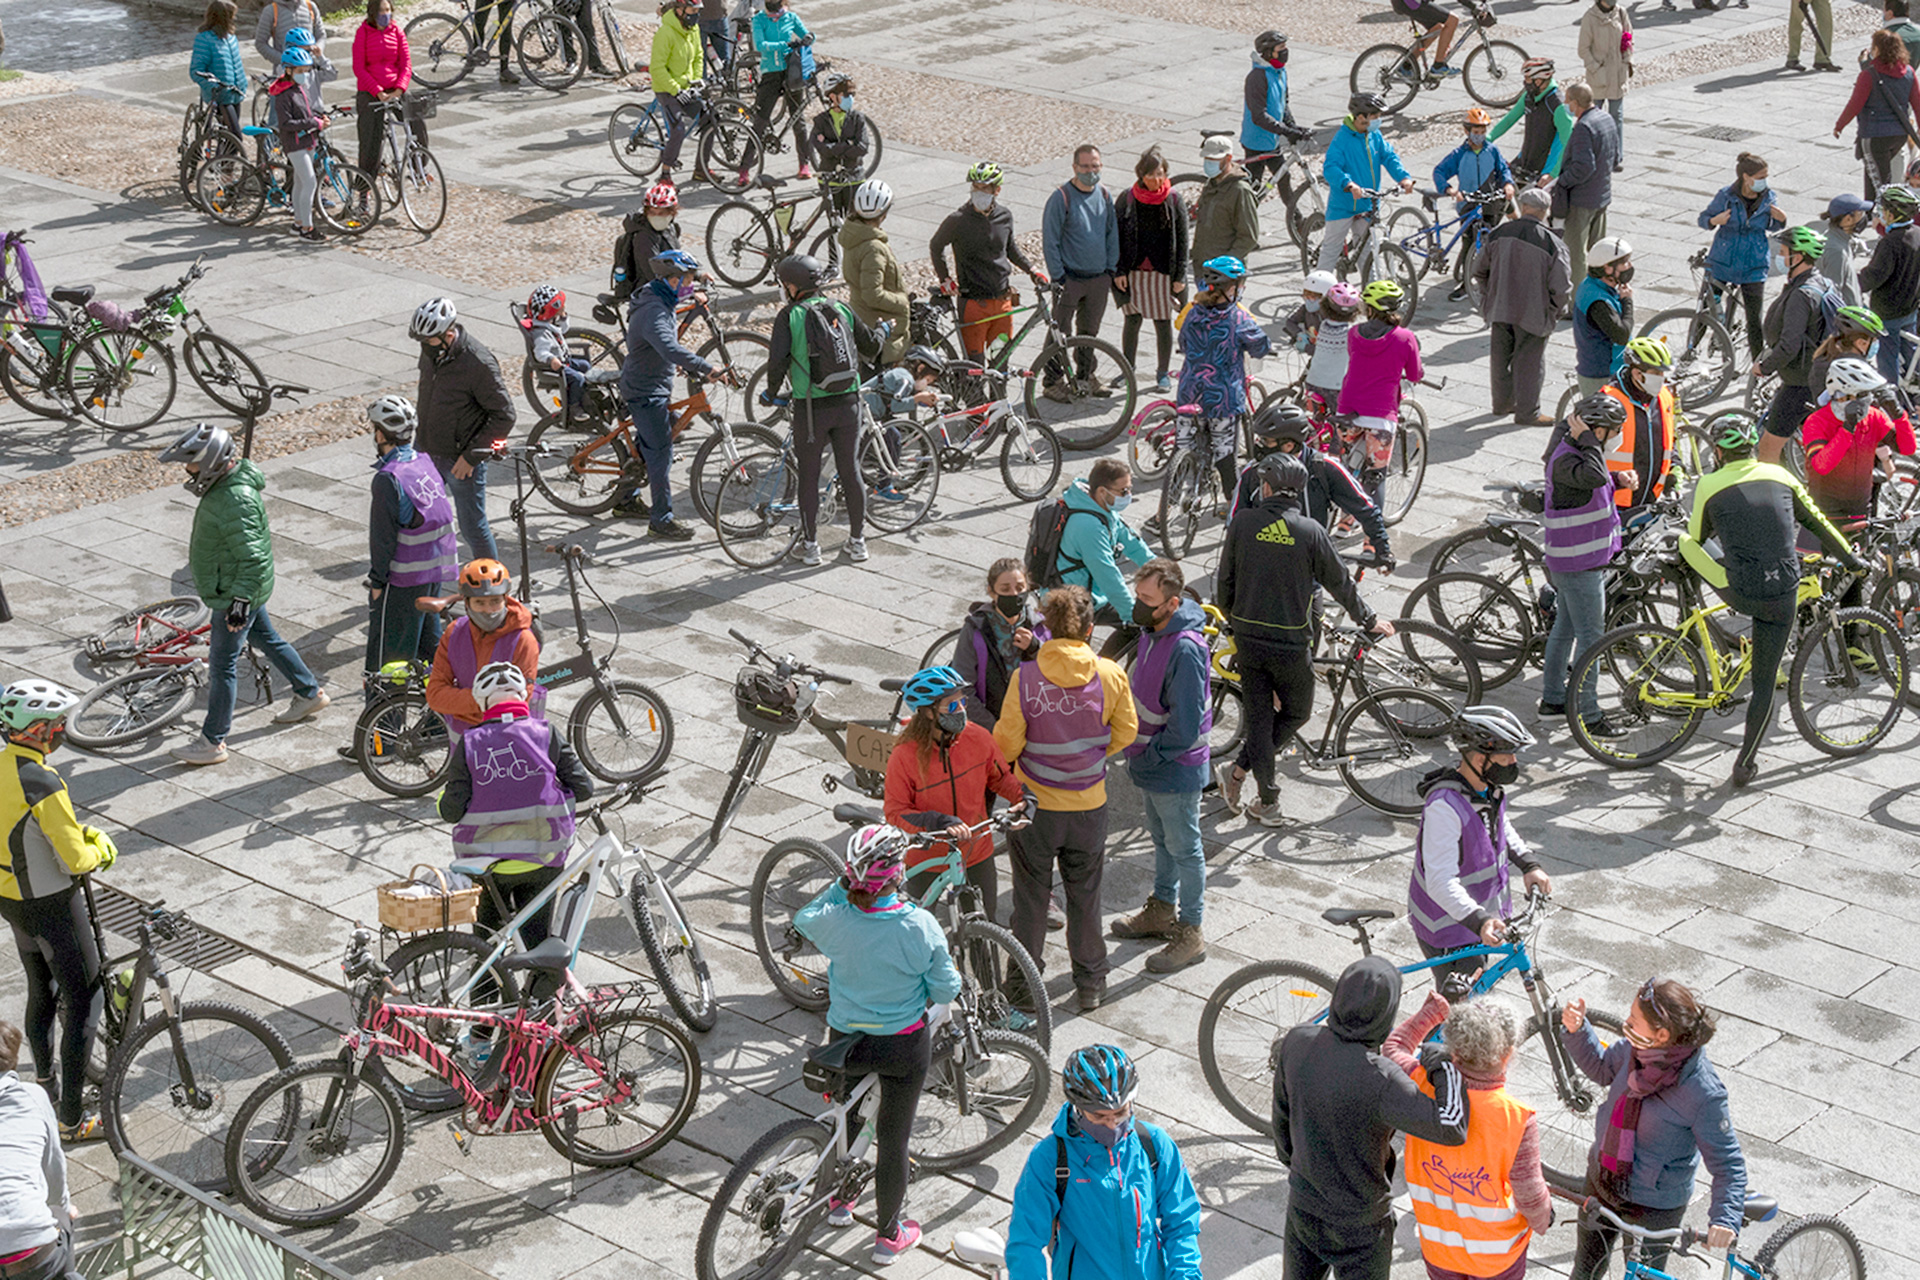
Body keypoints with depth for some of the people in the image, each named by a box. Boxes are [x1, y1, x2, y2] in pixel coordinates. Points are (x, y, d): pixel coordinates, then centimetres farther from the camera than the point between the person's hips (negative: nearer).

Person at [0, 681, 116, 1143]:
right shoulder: (42, 783, -29)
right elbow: (75, 859, -26)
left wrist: (87, 834, 5)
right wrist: (100, 848, -5)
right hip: (52, 906, -9)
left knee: (41, 991, 27)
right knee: (82, 1005, 3)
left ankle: (46, 1082, 47)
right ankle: (72, 1119, 8)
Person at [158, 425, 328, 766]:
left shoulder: (236, 502, -31)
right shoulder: (223, 484, 1)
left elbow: (253, 559, -30)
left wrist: (240, 602, -28)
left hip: (235, 595, -10)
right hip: (241, 589, 10)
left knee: (222, 665, -1)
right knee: (266, 639, 26)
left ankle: (213, 742, 8)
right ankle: (310, 693, 43)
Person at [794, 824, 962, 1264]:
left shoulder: (833, 920, -21)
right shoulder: (920, 927, -24)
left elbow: (803, 919, 4)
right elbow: (946, 988, -13)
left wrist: (842, 884, 3)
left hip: (847, 1042, 2)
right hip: (905, 1046, -1)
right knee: (893, 1139, 15)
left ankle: (839, 1199, 49)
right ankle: (889, 1236, 30)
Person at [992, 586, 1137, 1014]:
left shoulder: (1025, 678, -19)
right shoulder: (1110, 675, -13)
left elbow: (1007, 744, -14)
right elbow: (1125, 733, 0)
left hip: (1034, 803, -2)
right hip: (1089, 803, 2)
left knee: (1031, 897, 15)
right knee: (1085, 895, 19)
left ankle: (1028, 985, 24)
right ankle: (1090, 984, 29)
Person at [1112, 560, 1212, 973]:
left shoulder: (1185, 650, -31)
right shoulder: (1153, 630, -2)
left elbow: (1184, 729, -28)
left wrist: (1146, 756, -18)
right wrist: (1136, 752, 11)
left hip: (1175, 769, -9)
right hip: (1150, 760, 9)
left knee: (1184, 849, 7)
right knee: (1161, 839, 25)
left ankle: (1190, 934, 21)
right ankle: (1162, 911, 43)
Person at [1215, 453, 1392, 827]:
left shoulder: (1242, 522, -4)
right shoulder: (1309, 531, -9)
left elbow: (1225, 581, 2)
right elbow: (1339, 583, -1)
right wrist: (1370, 621, 15)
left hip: (1248, 638, 2)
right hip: (1291, 642, -2)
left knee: (1259, 716, 12)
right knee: (1296, 713, 18)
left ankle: (1267, 802, 11)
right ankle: (1239, 770, 9)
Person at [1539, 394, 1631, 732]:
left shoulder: (1577, 450, 7)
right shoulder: (1564, 459, -24)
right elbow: (1593, 477, -44)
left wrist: (1618, 478, 5)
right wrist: (1587, 441, -31)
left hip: (1578, 560, 10)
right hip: (1580, 564, -10)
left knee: (1565, 628, 20)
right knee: (1590, 637, -5)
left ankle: (1552, 698, 32)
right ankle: (1587, 714, 1)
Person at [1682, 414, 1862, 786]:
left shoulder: (1710, 485, 0)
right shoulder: (1779, 476, 8)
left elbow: (1695, 539, 10)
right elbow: (1817, 523, 16)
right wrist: (1849, 558, 30)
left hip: (1739, 593, -3)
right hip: (1782, 597, 3)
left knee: (1685, 542, 27)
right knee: (1765, 682, 15)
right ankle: (1745, 765, 18)